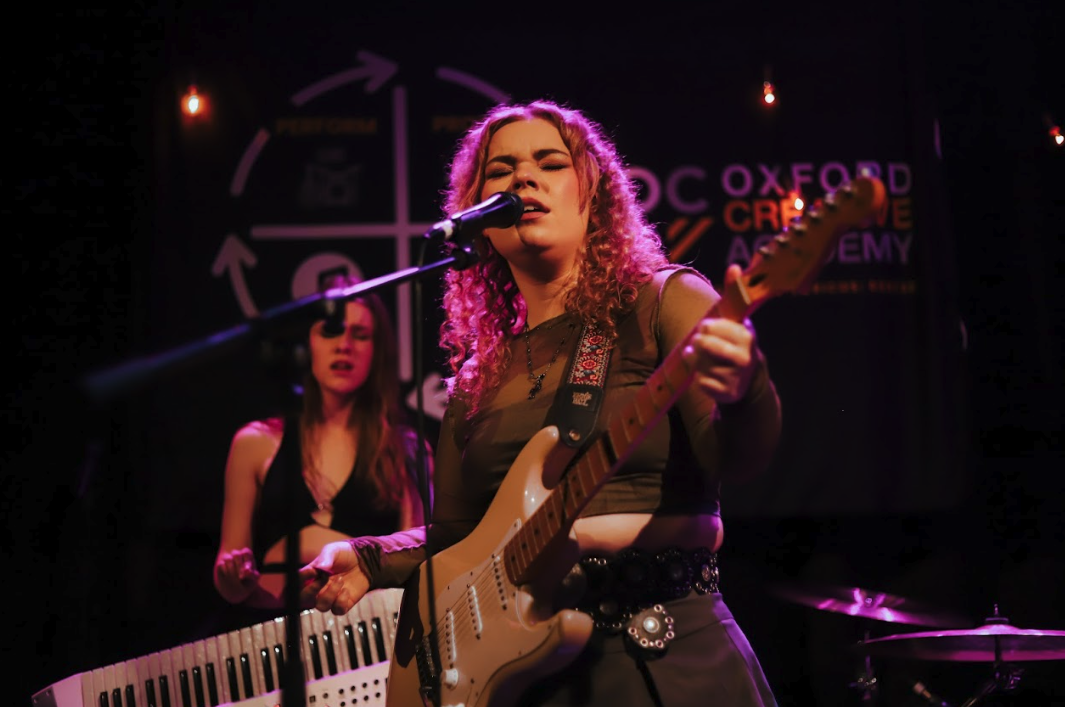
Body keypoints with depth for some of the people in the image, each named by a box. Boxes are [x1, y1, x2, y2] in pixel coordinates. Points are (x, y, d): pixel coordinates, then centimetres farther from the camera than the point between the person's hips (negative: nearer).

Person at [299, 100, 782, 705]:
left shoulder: (662, 300, 1)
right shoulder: (480, 374, 14)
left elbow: (736, 459, -15)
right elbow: (456, 535, 22)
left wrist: (741, 390, -37)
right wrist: (370, 560, 4)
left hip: (667, 652, -4)